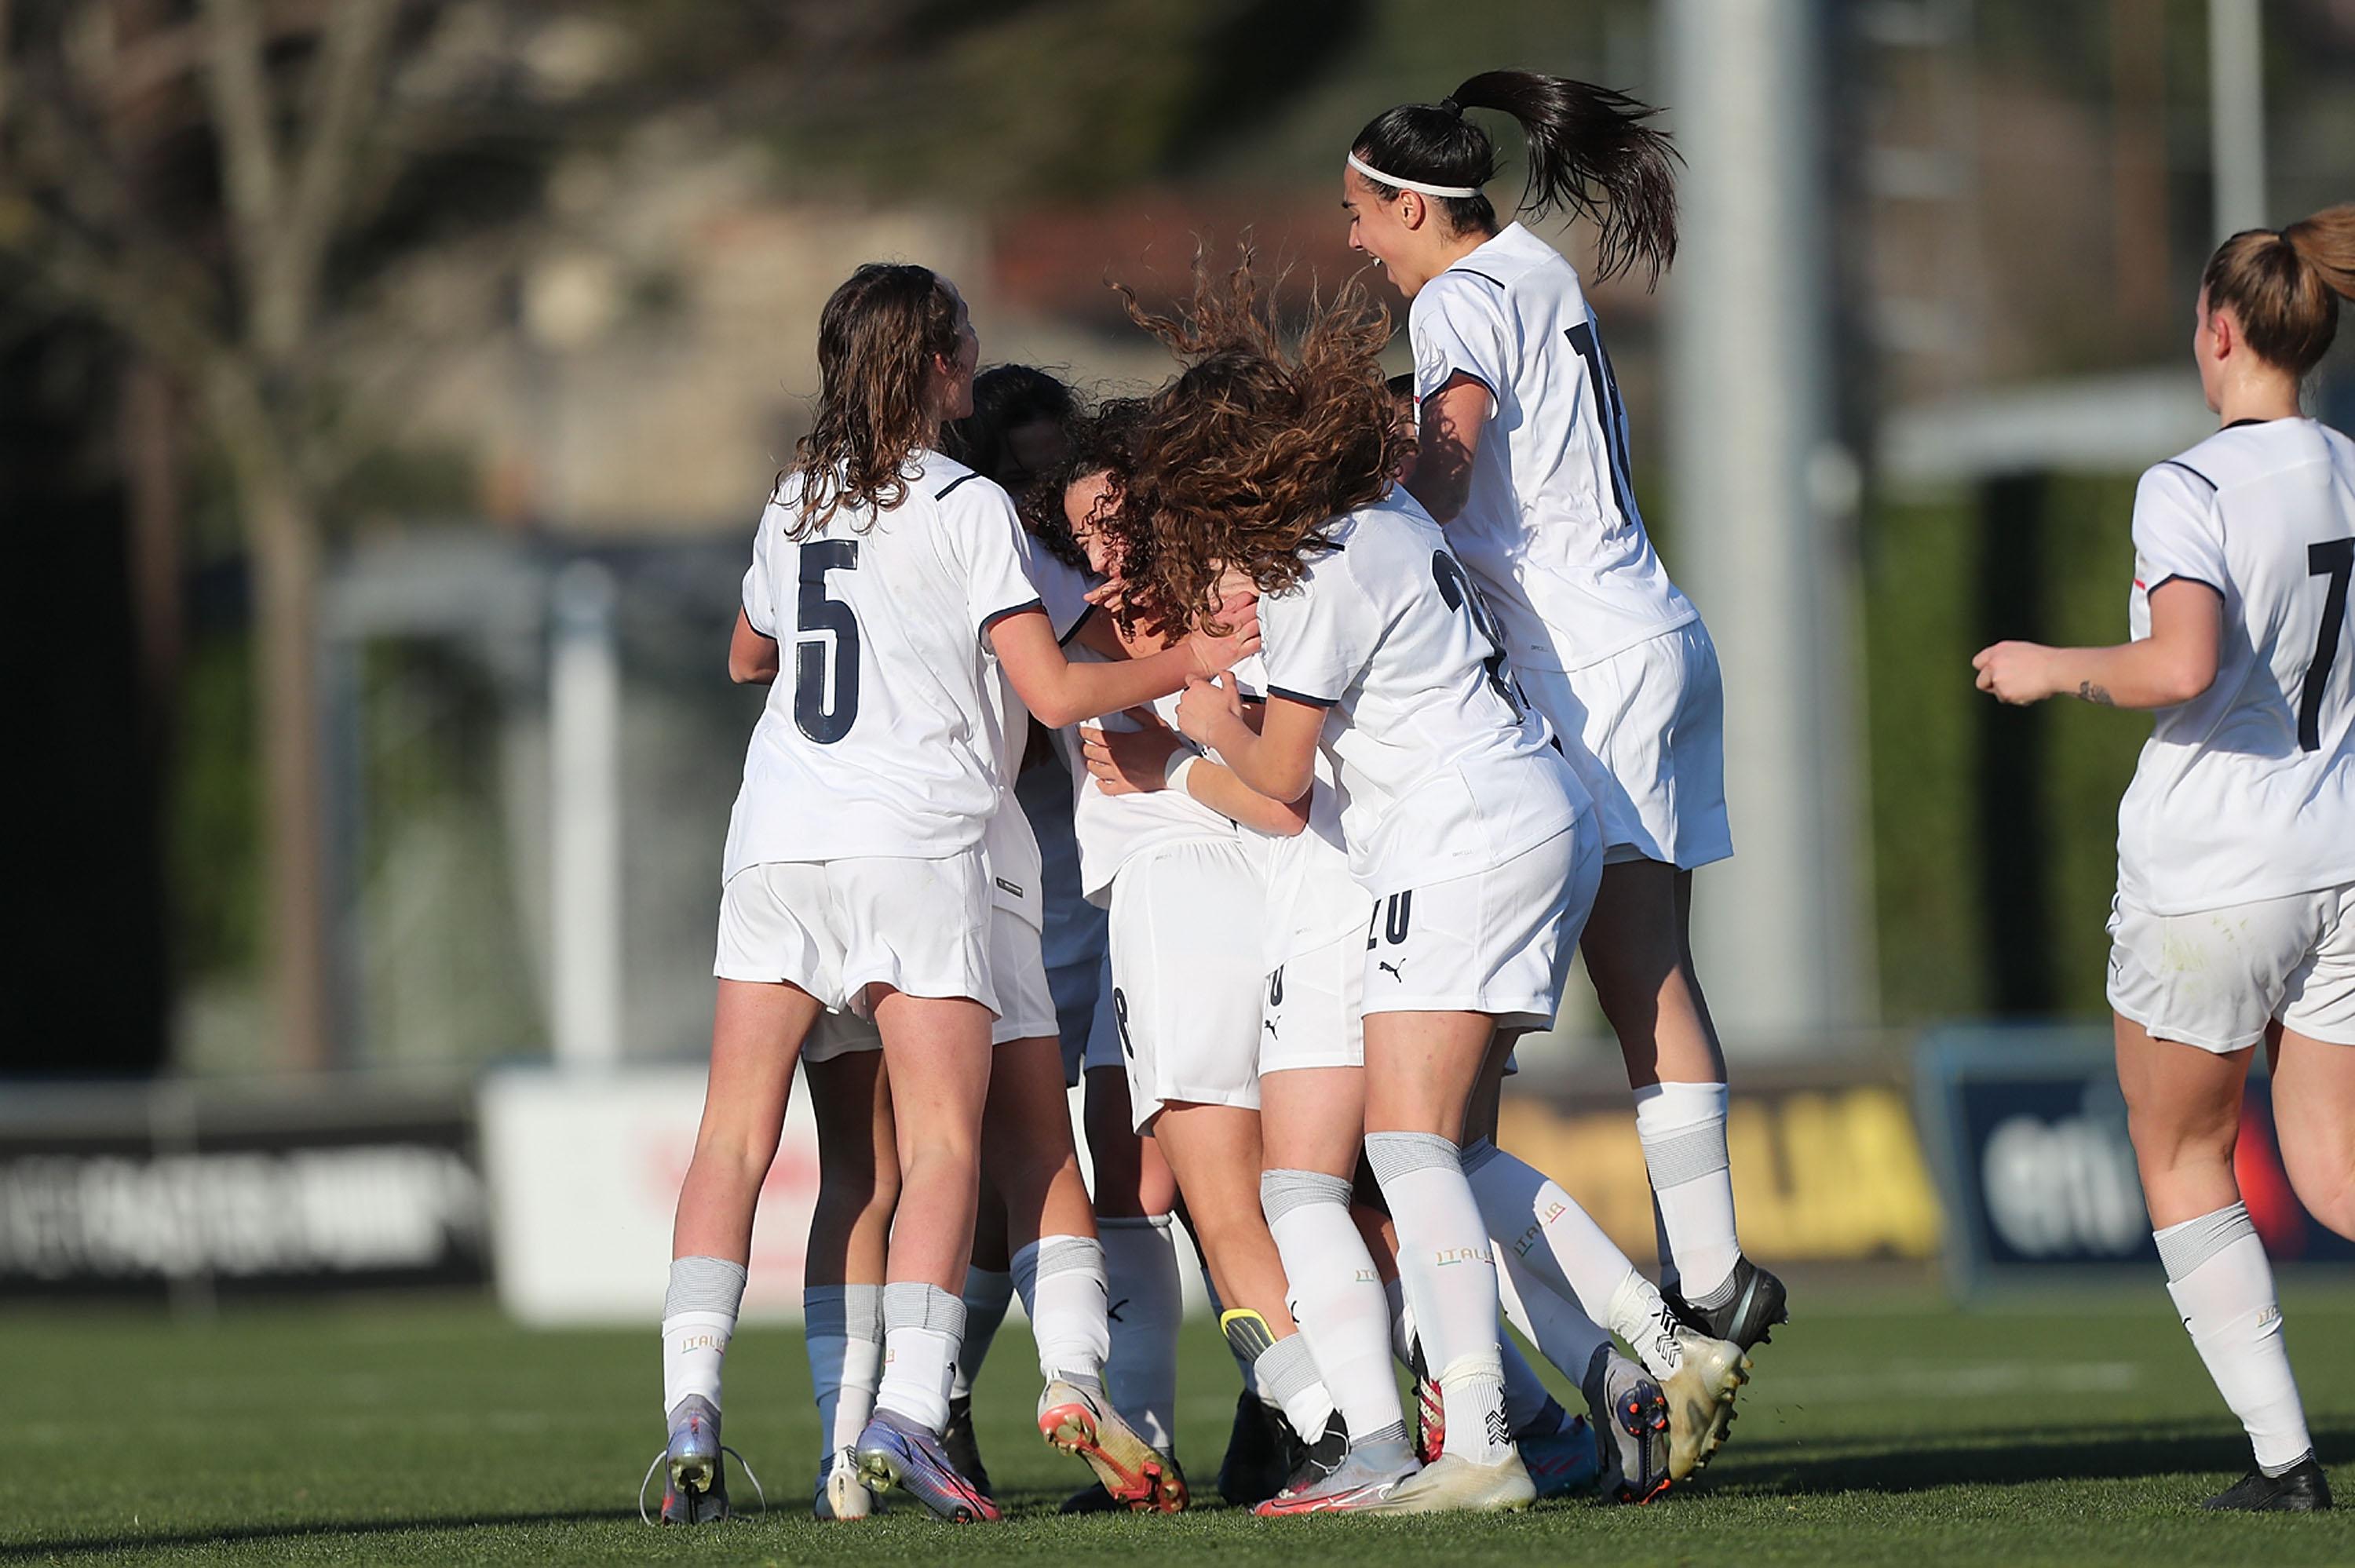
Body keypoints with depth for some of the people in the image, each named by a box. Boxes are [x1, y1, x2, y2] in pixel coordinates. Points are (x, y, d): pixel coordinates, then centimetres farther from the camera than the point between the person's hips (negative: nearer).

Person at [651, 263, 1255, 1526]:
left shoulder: (795, 502, 15)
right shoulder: (966, 507, -1)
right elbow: (1054, 691, -5)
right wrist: (1188, 662, 7)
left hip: (775, 843, 5)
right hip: (913, 843, -5)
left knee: (735, 1135, 4)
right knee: (942, 1140, -3)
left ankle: (689, 1402, -9)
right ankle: (907, 1410, -19)